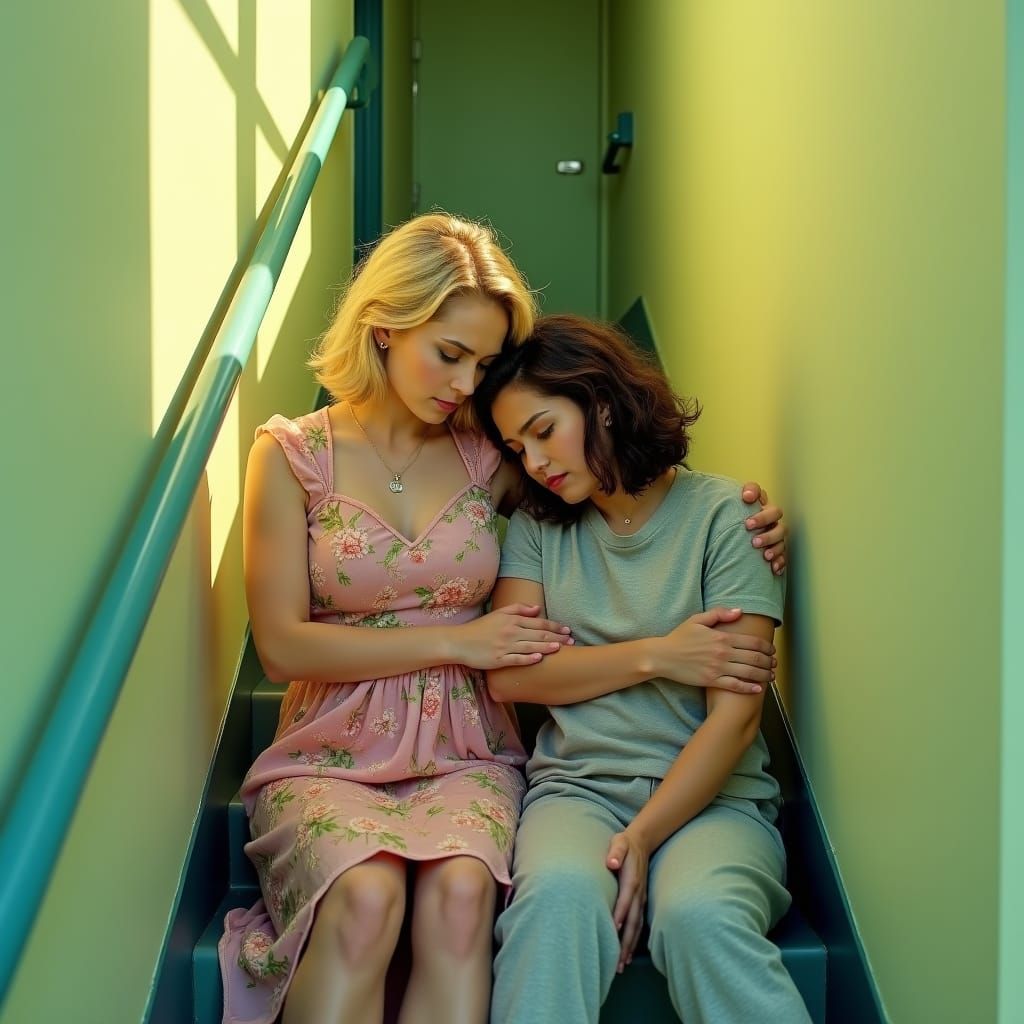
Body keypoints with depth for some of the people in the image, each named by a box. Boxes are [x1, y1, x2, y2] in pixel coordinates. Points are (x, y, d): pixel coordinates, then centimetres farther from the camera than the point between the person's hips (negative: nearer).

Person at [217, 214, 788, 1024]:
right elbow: (282, 645, -4)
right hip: (330, 756, -1)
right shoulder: (292, 455, 1)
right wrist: (455, 640, -9)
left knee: (461, 892, -31)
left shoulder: (485, 456, 6)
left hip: (464, 755, 2)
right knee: (365, 897, -33)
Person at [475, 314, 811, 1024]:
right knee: (559, 893, -32)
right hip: (578, 785, 2)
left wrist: (642, 838, -18)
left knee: (700, 915, -34)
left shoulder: (721, 515, -1)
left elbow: (735, 718, -9)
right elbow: (507, 674, 1)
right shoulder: (539, 525, 12)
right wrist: (656, 656, -7)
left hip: (710, 794, -2)